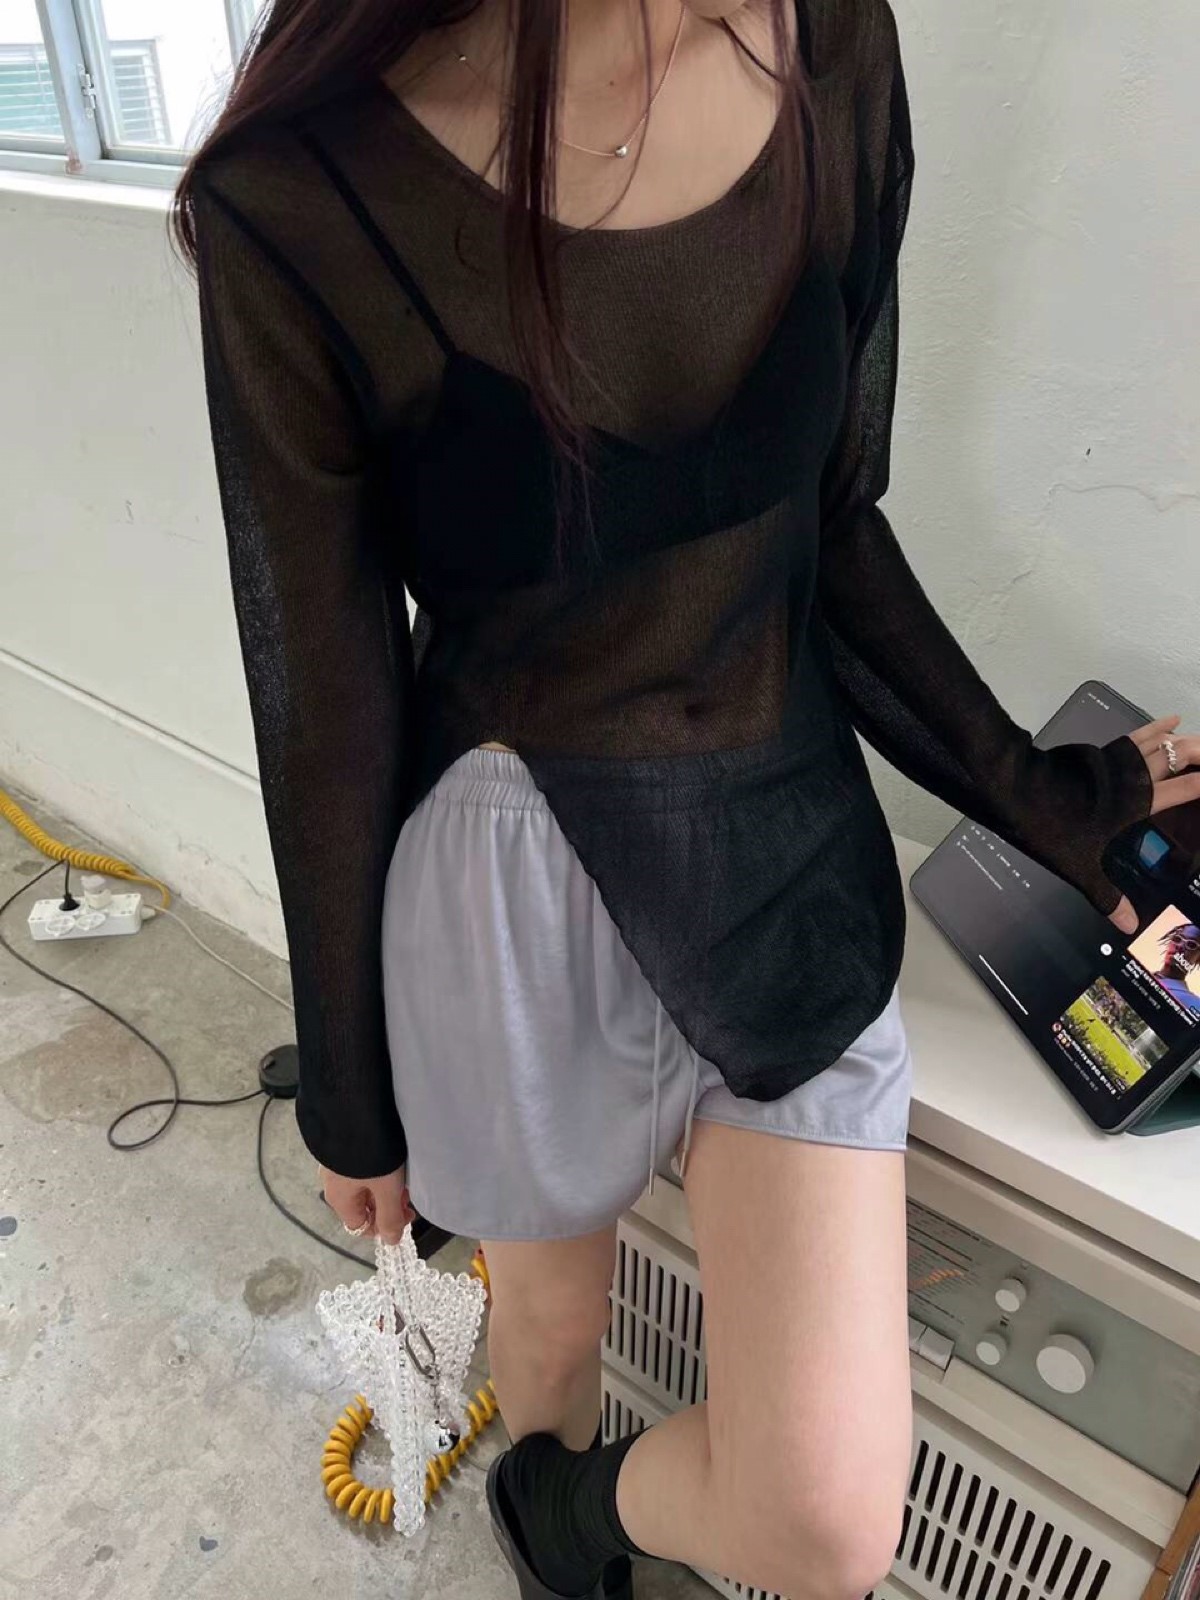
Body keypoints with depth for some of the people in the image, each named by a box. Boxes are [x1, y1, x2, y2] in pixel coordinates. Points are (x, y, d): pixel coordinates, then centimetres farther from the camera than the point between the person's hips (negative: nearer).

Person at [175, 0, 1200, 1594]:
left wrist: (1033, 790, 8)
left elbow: (835, 527, 5)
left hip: (790, 856, 3)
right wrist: (351, 1091, 1)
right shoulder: (302, 201, -16)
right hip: (510, 893, -2)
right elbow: (325, 700, -9)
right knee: (551, 1303, 25)